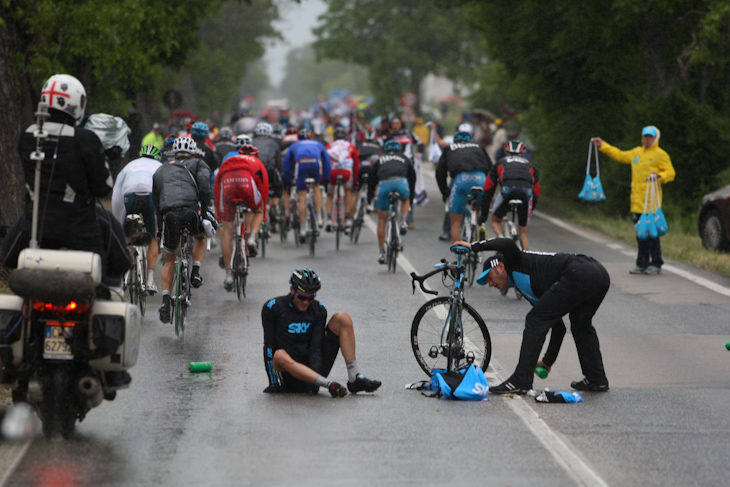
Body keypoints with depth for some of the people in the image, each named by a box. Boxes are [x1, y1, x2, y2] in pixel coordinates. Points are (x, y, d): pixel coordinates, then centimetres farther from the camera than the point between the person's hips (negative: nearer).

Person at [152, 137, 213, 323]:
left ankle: (165, 300, 2)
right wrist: (205, 210, 4)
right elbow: (204, 184, 2)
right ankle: (196, 272, 12)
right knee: (200, 237, 34)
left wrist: (161, 225, 37)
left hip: (168, 214, 2)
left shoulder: (161, 170, 33)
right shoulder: (198, 165, 24)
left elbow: (156, 200, 31)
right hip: (191, 208, -2)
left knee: (169, 260, 18)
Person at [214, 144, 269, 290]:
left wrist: (219, 217, 46)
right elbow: (264, 190, 37)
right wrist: (263, 215, 47)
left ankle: (229, 274, 7)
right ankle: (252, 238, 2)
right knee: (258, 211, 31)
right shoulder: (257, 163, 36)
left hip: (226, 182, 1)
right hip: (247, 182, -1)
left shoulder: (227, 161, 41)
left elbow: (216, 191, 41)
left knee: (227, 230, 10)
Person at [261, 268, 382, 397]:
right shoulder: (273, 307, -4)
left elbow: (315, 348, -6)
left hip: (313, 369, 3)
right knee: (280, 356, -40)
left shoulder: (318, 310, 3)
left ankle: (354, 378, -20)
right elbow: (269, 345, -7)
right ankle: (329, 385, -50)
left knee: (343, 318, -7)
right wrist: (273, 383, -14)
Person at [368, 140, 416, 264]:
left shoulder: (380, 160, 33)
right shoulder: (405, 159, 33)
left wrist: (369, 198, 44)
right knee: (405, 199, 37)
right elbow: (412, 177, 34)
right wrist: (410, 197, 44)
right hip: (401, 182, 0)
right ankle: (403, 222, 11)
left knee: (381, 220, 15)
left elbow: (371, 179, 33)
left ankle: (382, 253, 16)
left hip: (384, 184, 0)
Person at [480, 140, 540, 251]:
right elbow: (536, 195, 34)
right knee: (523, 232, 16)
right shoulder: (530, 166, 37)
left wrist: (483, 214, 38)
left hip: (507, 189, -1)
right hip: (526, 191, 1)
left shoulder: (499, 163, 34)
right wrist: (529, 213, 48)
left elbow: (488, 192, 31)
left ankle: (500, 237, -8)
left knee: (496, 221, 23)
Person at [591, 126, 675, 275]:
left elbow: (670, 173, -6)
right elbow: (619, 155, 32)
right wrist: (602, 145, 33)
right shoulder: (636, 152, 19)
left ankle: (656, 265, -4)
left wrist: (658, 176, -25)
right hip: (637, 201, 7)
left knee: (651, 233, -9)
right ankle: (642, 264, 14)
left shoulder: (660, 155, -1)